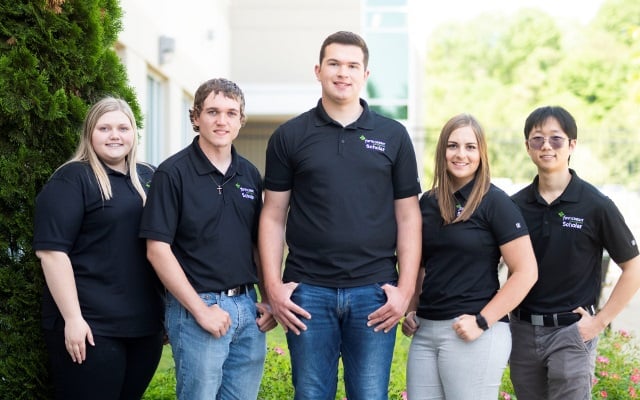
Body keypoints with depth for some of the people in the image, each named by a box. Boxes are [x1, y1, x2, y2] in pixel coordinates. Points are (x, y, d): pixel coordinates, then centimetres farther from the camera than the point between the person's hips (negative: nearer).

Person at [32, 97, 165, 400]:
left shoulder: (148, 178, 13)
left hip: (146, 324, 6)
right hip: (91, 326, -6)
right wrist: (73, 318, -19)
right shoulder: (72, 179, -6)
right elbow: (51, 250, -14)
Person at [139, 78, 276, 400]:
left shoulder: (249, 174, 10)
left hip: (248, 307, 6)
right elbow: (157, 250, -12)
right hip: (196, 307, -5)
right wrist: (201, 310, -15)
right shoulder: (173, 173, -8)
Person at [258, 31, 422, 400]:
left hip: (374, 291, 0)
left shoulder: (393, 136, 6)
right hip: (308, 290, 0)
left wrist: (405, 289, -3)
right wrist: (273, 285, -4)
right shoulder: (289, 136, 5)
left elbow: (408, 217, 5)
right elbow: (274, 216, 5)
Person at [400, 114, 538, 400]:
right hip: (425, 331, 5)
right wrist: (412, 311, 9)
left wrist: (482, 322, -14)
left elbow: (526, 272, -11)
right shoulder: (428, 201, 10)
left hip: (471, 334, -5)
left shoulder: (494, 202, -6)